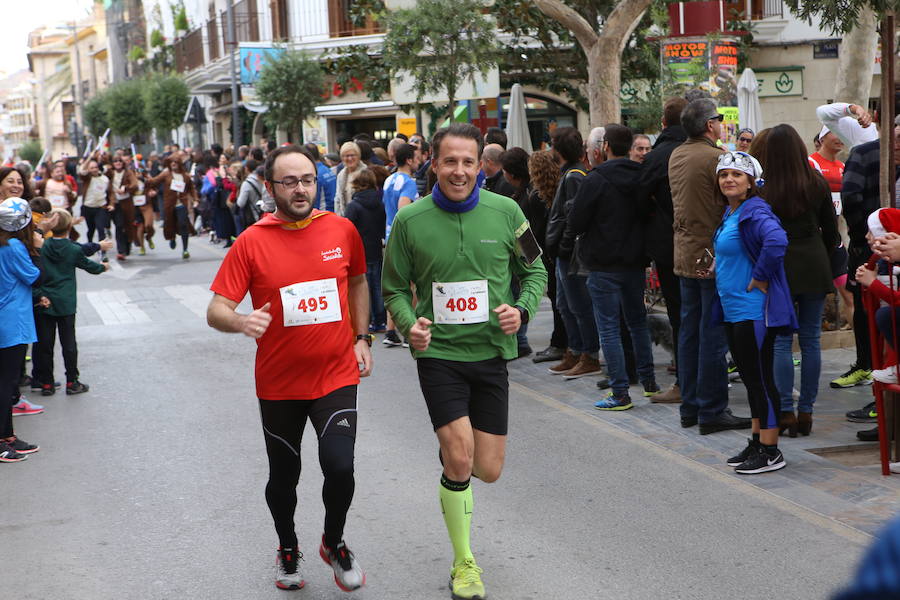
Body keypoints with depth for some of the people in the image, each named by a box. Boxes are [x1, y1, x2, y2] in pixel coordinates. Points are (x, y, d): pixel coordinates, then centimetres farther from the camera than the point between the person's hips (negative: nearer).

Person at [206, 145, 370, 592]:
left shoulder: (341, 230, -1)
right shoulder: (251, 243, -9)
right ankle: (287, 547, 43)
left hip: (337, 376, 0)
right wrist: (241, 322, -33)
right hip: (279, 383, 0)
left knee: (340, 466, -15)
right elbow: (216, 311, -11)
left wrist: (361, 338, 10)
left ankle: (334, 542, 17)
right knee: (283, 476, 14)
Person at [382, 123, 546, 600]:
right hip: (438, 352, -2)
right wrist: (410, 324, -14)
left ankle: (450, 452, 44)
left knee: (488, 470, 5)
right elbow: (395, 288, 5)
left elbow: (535, 272, 9)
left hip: (491, 351, 2)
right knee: (460, 459, -12)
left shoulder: (505, 212, -2)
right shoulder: (410, 220, -4)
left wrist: (522, 310, -10)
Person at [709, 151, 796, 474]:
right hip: (733, 310, 10)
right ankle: (757, 440, 26)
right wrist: (718, 271, 16)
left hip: (754, 309, -10)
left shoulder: (755, 212, -16)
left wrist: (759, 279, -25)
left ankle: (771, 452, 3)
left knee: (760, 377, -4)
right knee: (748, 375, 16)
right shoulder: (729, 214, 13)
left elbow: (777, 240, -35)